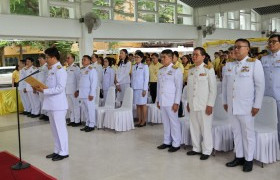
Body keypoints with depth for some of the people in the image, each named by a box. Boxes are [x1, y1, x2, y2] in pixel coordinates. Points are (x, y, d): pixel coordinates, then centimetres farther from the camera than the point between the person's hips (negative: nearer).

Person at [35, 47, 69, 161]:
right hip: (51, 104, 9)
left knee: (60, 128, 0)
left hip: (58, 104, -9)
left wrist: (44, 91, -21)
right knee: (54, 128, 16)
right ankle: (57, 150, 27)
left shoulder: (60, 70, -14)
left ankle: (63, 152, 11)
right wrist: (40, 88, 3)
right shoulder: (51, 70, 13)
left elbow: (60, 88, -22)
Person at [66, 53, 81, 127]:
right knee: (69, 106, 11)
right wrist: (65, 89, 14)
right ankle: (72, 120, 20)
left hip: (74, 90, -8)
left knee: (75, 105, -2)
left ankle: (77, 121, 5)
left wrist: (78, 90, -14)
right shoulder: (67, 68, 15)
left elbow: (78, 79, -12)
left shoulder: (76, 68, -8)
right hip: (68, 90, 8)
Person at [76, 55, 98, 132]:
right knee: (84, 109, 11)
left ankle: (91, 125, 7)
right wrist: (78, 90, 17)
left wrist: (91, 94, -17)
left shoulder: (92, 70, -9)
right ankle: (87, 124, 22)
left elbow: (94, 82, -13)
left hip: (88, 93, -8)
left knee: (90, 109, -2)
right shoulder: (82, 70, 15)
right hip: (82, 93, 8)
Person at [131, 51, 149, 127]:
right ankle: (139, 120, 12)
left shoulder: (144, 66, -3)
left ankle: (144, 121, 5)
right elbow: (132, 78, 14)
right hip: (135, 88, 5)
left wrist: (144, 89, -12)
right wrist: (132, 87, 7)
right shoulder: (133, 67, 13)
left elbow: (146, 78, -6)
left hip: (142, 88, -5)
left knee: (143, 104, -1)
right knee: (137, 105, 6)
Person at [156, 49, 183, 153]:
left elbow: (179, 88, -10)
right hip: (162, 101, 6)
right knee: (165, 122, 12)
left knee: (174, 122, 1)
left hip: (171, 102, -6)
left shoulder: (176, 70, -7)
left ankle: (176, 144, 11)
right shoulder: (161, 70, 12)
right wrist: (158, 100, 13)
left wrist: (176, 103, -13)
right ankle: (167, 142, 23)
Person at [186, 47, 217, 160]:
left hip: (204, 104, -5)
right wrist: (188, 102, 11)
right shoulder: (191, 70, 9)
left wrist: (210, 104, -12)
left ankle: (206, 151, 14)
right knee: (194, 127, 11)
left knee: (205, 128, 2)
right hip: (193, 104, 5)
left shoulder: (208, 69, -7)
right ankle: (196, 148, 25)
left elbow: (213, 88, -8)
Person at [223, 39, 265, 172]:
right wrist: (225, 101, 11)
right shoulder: (229, 65, 9)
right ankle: (239, 157, 23)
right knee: (236, 132, 12)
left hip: (246, 106, -5)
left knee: (248, 133, 4)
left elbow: (260, 85, -7)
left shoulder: (254, 63, -5)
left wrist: (257, 105, -10)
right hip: (231, 106, 5)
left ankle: (249, 159, 16)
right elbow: (224, 84, 14)